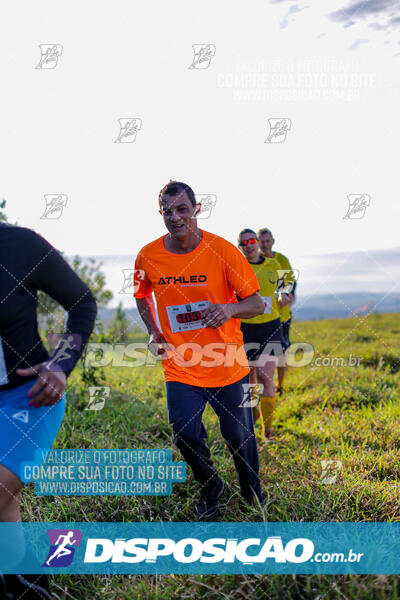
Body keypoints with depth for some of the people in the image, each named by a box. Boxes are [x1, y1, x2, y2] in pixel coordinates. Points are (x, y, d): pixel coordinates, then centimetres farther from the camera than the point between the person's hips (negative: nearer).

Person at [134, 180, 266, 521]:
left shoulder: (223, 250, -12)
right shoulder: (148, 256, -5)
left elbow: (258, 303, -7)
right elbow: (142, 296, 16)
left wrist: (230, 308, -28)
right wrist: (154, 331, 0)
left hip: (227, 363, -1)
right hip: (180, 366, 1)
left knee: (238, 435, 9)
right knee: (185, 434, -4)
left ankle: (251, 489, 42)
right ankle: (210, 486, 30)